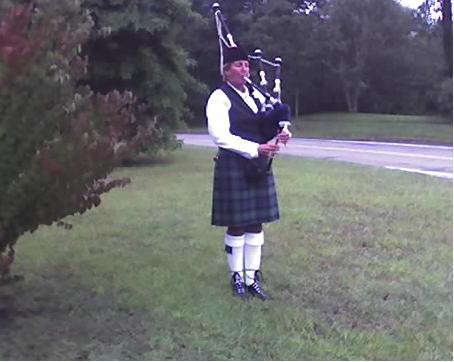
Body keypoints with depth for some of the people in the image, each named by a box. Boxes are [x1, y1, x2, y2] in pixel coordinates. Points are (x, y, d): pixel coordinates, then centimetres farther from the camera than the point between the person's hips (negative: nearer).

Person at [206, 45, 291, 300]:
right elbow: (221, 136, -18)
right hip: (234, 167, -6)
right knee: (236, 225, 4)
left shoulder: (256, 95, 12)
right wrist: (256, 149, -23)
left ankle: (252, 278, 19)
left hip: (259, 167, 6)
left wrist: (280, 134, -8)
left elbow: (277, 119, 16)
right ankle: (237, 277, 20)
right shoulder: (220, 98, -8)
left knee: (256, 224, 9)